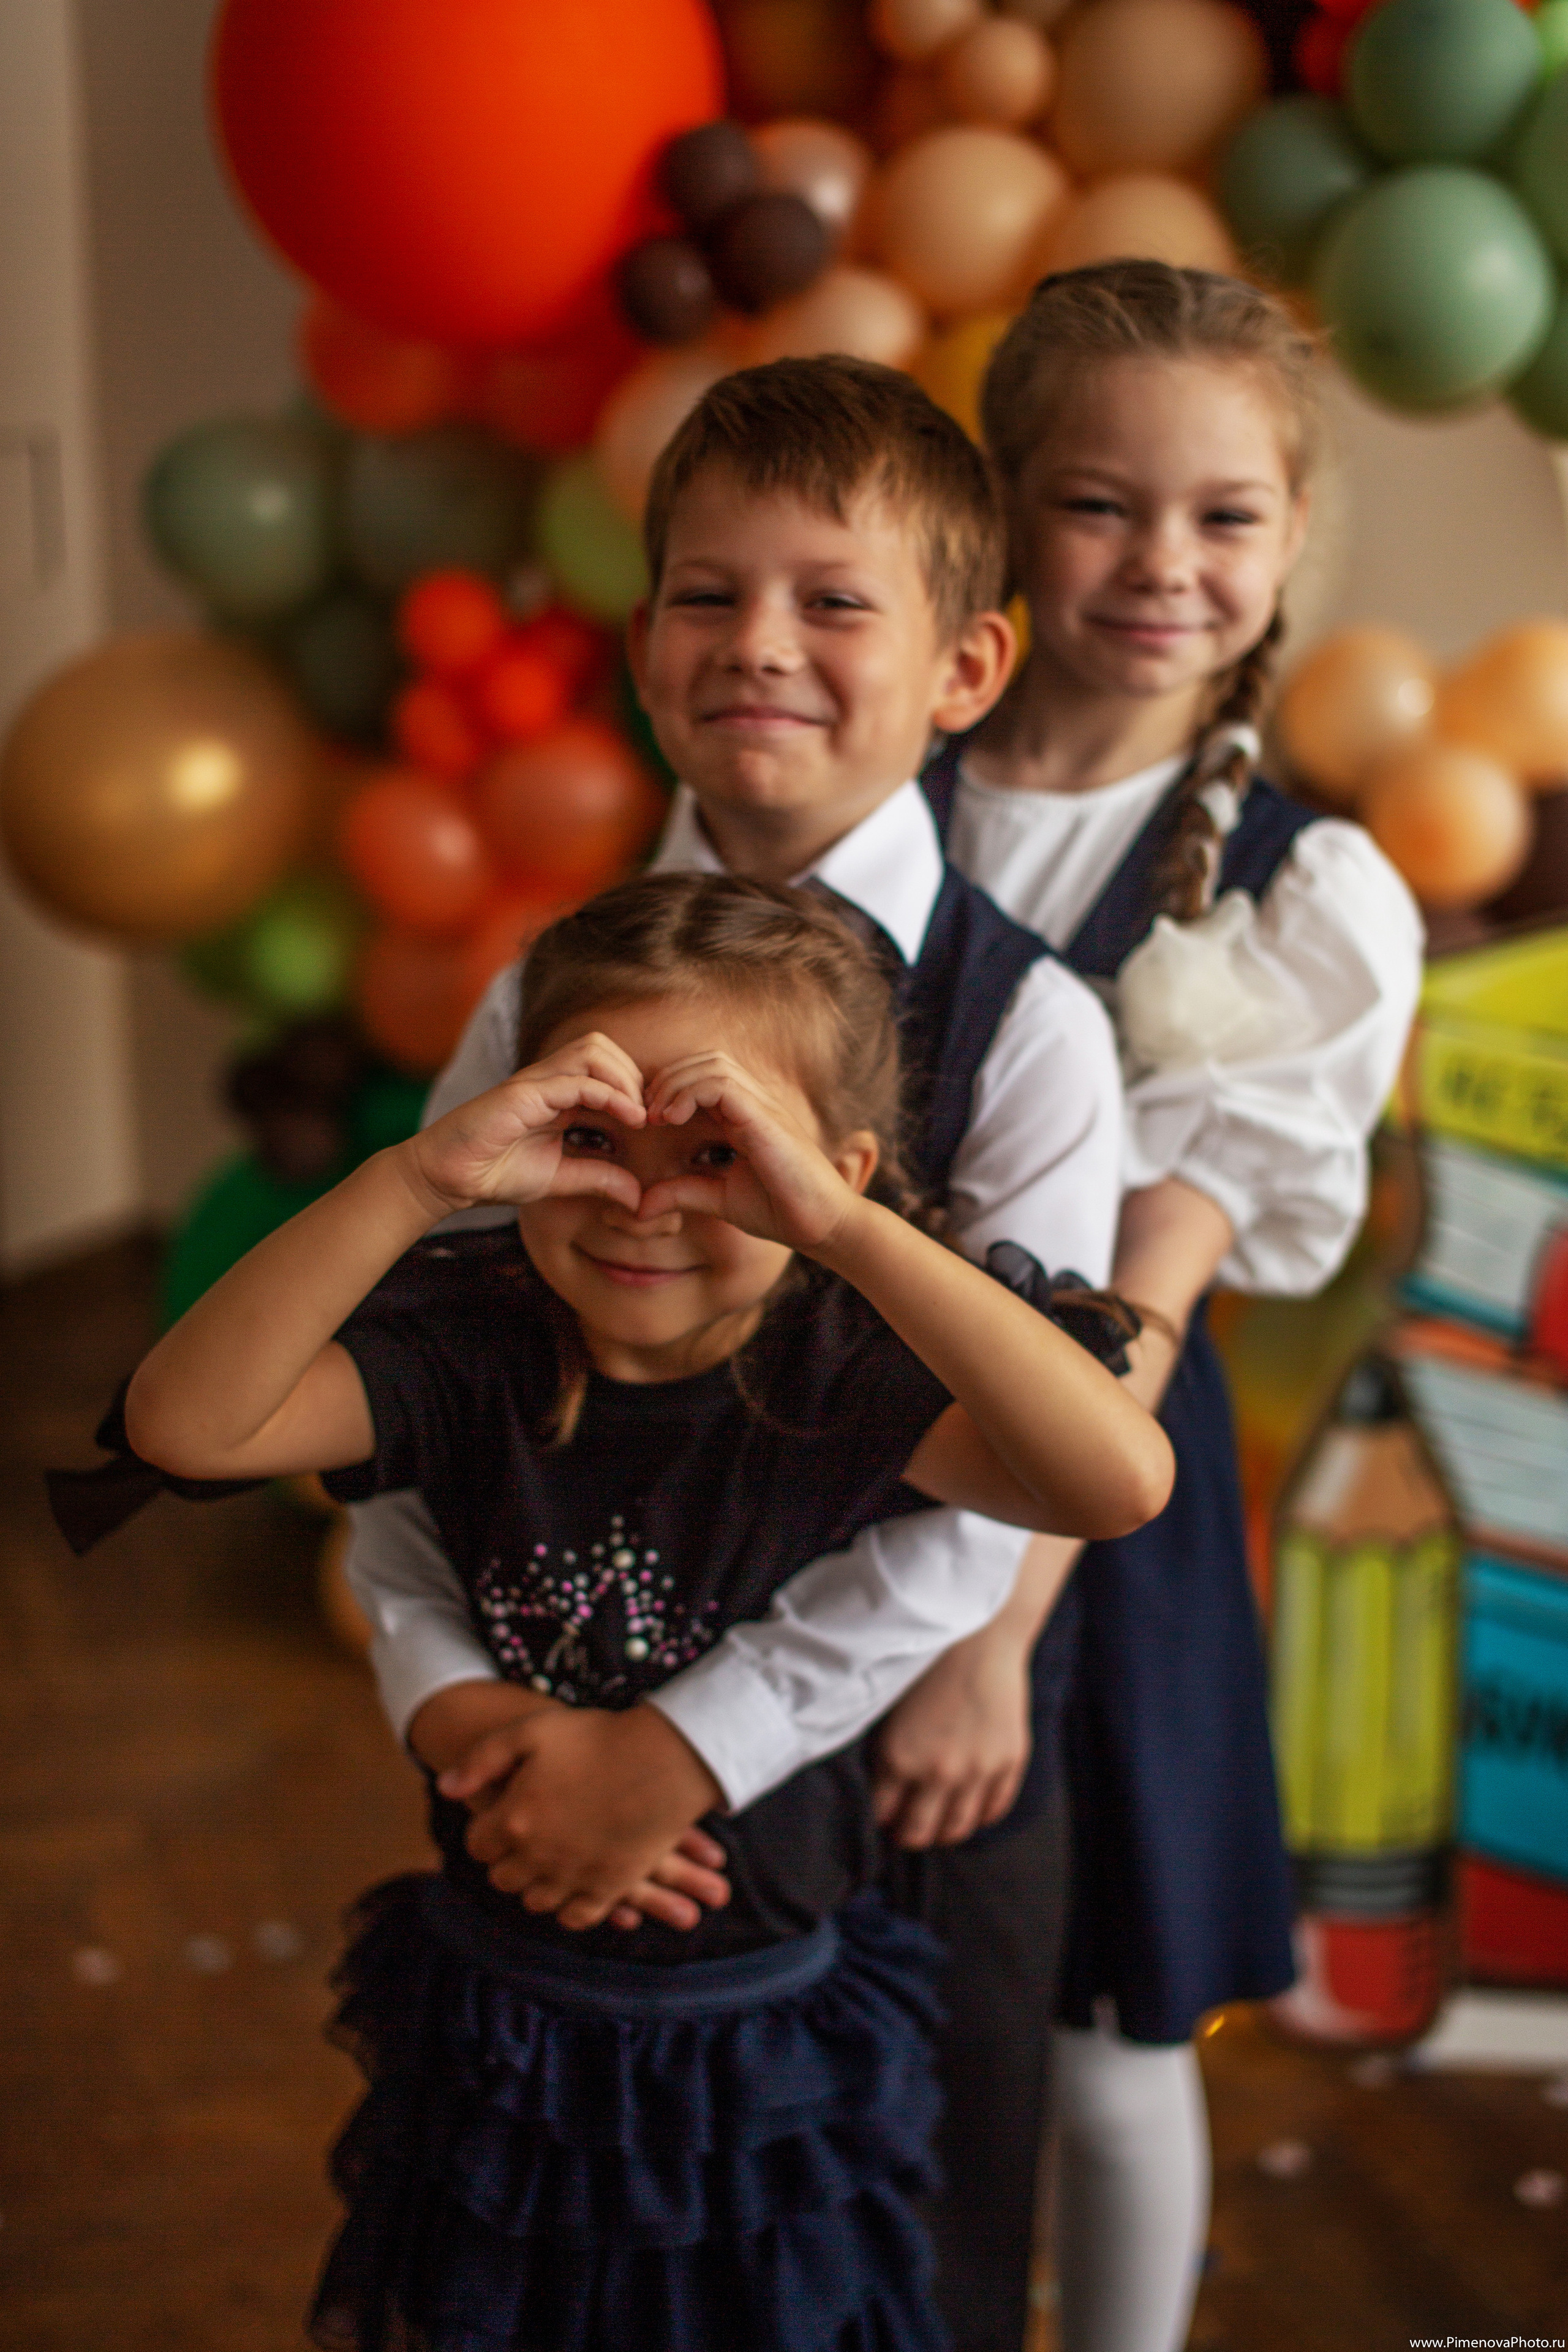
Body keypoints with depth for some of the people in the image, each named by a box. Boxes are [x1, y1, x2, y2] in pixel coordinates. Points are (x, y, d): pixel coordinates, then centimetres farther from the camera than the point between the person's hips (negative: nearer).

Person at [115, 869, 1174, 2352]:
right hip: (492, 2023, 2)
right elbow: (182, 1423, -27)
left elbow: (1122, 1478, -37)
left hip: (761, 2054, -2)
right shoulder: (476, 1352, -13)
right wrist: (422, 1176, -36)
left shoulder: (836, 1373, -20)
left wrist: (835, 1223, -40)